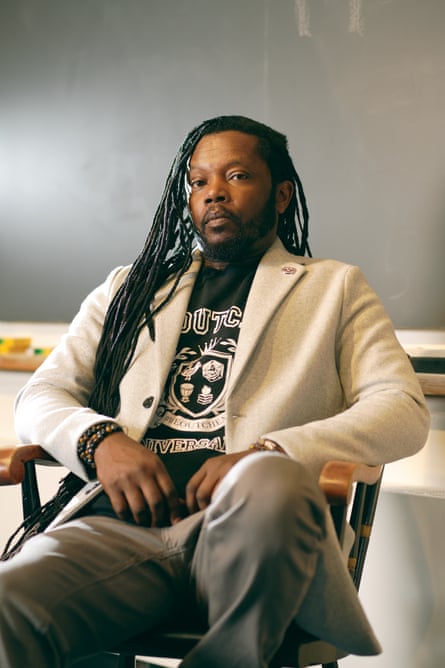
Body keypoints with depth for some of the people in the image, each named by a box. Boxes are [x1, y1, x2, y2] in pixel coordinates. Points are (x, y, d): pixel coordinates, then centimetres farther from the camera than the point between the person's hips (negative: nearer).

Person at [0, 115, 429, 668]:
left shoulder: (334, 287, 20)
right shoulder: (130, 288, 27)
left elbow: (404, 413, 6)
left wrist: (268, 454, -11)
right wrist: (100, 438, -4)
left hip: (252, 526, 0)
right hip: (124, 524, 1)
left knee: (268, 482, -38)